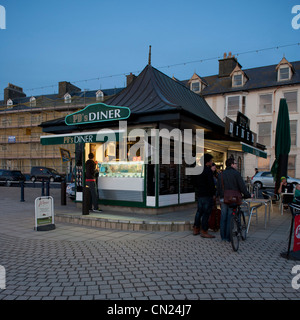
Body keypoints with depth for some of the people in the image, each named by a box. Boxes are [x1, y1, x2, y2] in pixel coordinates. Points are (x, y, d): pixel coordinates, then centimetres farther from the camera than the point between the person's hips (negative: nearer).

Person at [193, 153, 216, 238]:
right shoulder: (208, 170, -15)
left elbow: (196, 183, 18)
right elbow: (211, 184, -19)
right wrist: (214, 193, -7)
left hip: (199, 194, 8)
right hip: (207, 195, -8)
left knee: (199, 211, 16)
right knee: (206, 213, -2)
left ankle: (196, 229, 23)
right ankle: (204, 231, 3)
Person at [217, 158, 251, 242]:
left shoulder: (221, 174, 10)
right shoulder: (236, 173, -7)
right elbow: (242, 186, -9)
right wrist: (247, 195, 1)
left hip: (223, 199, 5)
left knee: (223, 217, 10)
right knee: (230, 218, 1)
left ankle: (223, 236, 16)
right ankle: (228, 237, 6)